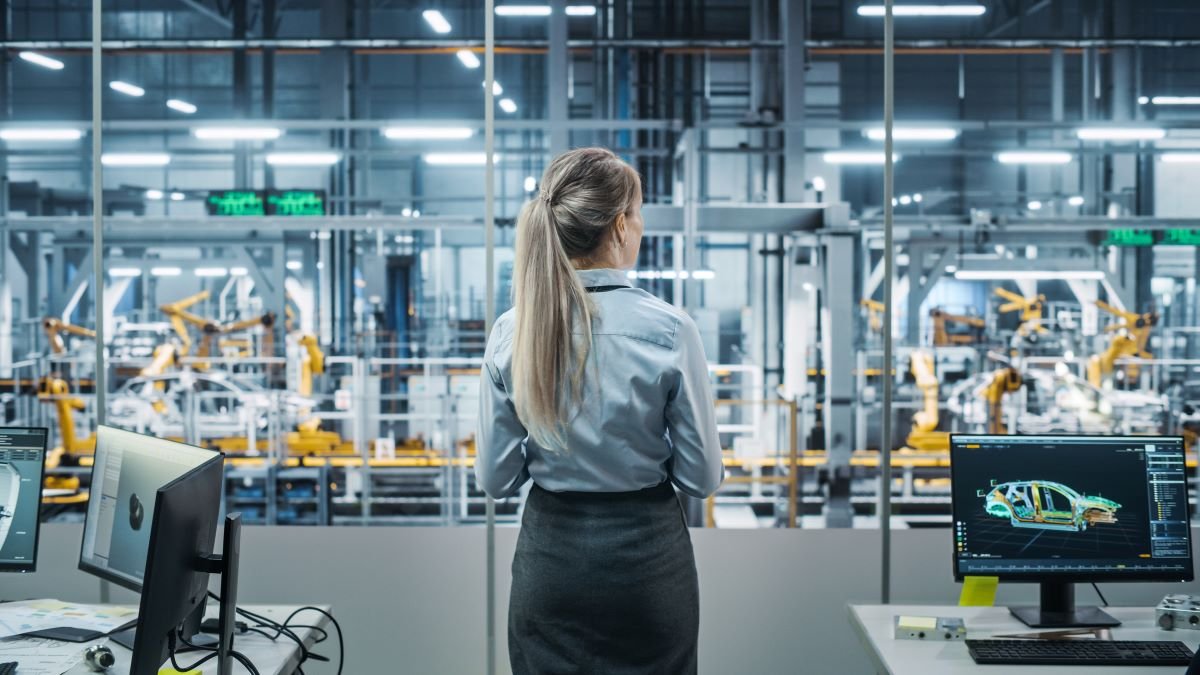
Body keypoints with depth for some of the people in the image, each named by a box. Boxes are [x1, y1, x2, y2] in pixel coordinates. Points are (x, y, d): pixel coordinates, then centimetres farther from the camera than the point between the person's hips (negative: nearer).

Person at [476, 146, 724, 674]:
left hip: (551, 555, 3)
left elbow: (496, 478, -1)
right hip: (645, 556, -2)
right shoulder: (668, 329, -15)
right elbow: (702, 476, -8)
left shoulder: (512, 331, -6)